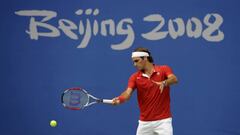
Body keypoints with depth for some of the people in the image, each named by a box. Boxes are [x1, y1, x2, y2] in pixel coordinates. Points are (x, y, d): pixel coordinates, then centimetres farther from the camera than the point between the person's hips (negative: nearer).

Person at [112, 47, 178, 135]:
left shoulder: (164, 70, -4)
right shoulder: (135, 77, 3)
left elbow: (174, 79, -23)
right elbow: (128, 93, -11)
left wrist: (164, 83, -45)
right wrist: (119, 100, -33)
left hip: (163, 120, -3)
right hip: (145, 122, 3)